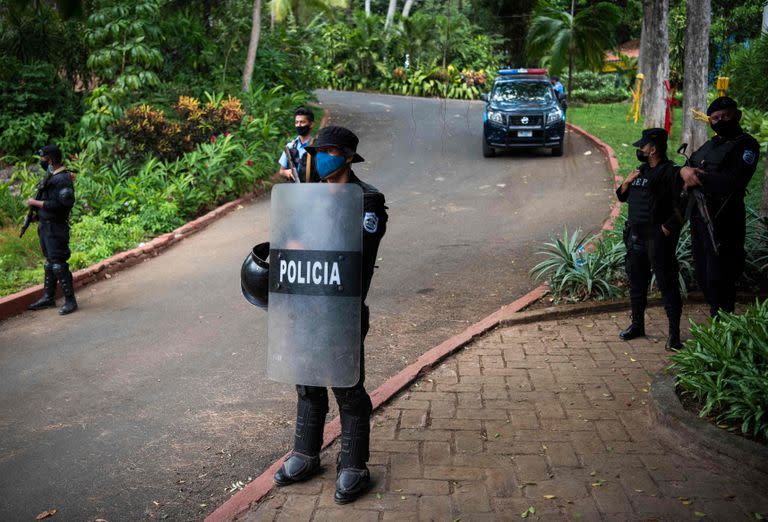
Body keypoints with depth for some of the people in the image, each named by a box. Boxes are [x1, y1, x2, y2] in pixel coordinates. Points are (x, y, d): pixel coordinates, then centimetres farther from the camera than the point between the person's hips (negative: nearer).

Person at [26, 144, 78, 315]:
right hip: (45, 226, 10)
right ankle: (48, 297, 28)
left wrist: (35, 203, -18)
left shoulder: (62, 179, -19)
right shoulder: (51, 175, 11)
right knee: (49, 262, 17)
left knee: (58, 264, -9)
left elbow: (59, 205, -26)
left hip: (55, 228, -10)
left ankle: (70, 301, -2)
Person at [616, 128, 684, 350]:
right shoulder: (641, 170, 14)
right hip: (635, 236, 8)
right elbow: (622, 197, 21)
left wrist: (668, 228, -19)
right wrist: (627, 182, 3)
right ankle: (637, 324, 29)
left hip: (658, 238, -8)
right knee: (636, 281, 15)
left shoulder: (669, 172, -10)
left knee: (667, 284, -5)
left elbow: (681, 206, -16)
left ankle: (674, 333, -1)